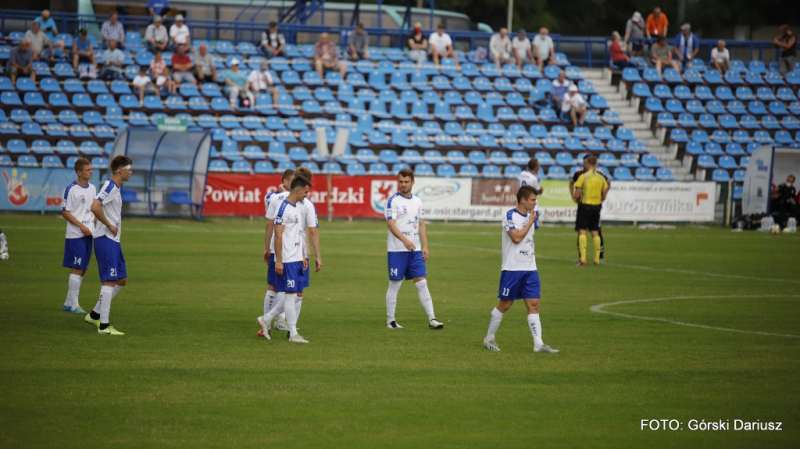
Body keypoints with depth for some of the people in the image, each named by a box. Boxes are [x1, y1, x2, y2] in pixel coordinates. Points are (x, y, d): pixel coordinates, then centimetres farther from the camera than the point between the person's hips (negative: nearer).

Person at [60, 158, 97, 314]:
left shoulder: (92, 188, 11)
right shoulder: (71, 189, -11)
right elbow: (65, 212, -11)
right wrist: (82, 226, -16)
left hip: (88, 234, 7)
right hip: (75, 235, -7)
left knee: (82, 269, 9)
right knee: (77, 269, -8)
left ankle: (68, 304, 17)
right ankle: (74, 305, -3)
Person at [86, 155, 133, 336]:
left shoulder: (116, 188, 16)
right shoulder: (110, 187, -15)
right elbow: (95, 207, -29)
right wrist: (110, 226, -19)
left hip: (113, 240, 10)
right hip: (105, 239, -10)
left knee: (122, 280, 13)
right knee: (110, 281, -10)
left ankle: (95, 315, 20)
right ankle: (103, 325, -9)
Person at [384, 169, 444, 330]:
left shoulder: (417, 201, 13)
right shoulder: (393, 201, -6)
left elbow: (421, 225, 16)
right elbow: (391, 224, -16)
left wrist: (425, 246, 6)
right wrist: (405, 240, -29)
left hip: (415, 250, 5)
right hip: (397, 250, -5)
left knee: (422, 283, 1)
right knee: (395, 285, 0)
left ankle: (432, 319, -1)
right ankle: (390, 320, 9)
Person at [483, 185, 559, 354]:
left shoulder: (529, 216, 12)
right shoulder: (510, 216, -11)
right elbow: (516, 238, -22)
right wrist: (530, 222, -13)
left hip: (530, 269, 7)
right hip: (512, 269, -7)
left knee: (534, 304, -2)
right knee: (505, 305, 1)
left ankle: (538, 343, -6)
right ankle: (489, 338, 16)